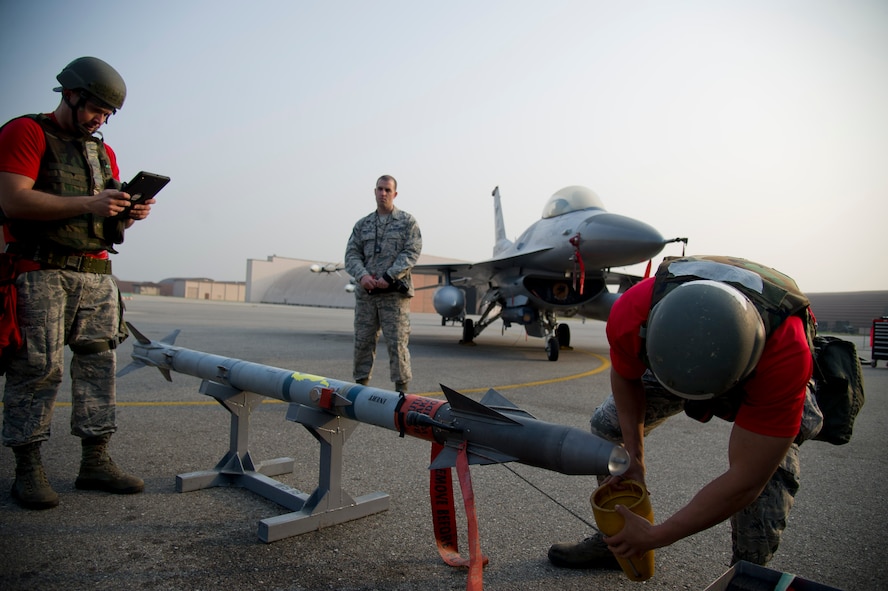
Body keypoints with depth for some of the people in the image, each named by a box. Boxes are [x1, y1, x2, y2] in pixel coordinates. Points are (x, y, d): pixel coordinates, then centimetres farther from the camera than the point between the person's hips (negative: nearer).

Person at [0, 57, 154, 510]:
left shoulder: (103, 152, 20)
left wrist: (127, 214, -1)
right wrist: (87, 204, -20)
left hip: (96, 274, 6)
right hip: (42, 273, -6)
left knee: (99, 363, 4)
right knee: (38, 368, -5)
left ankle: (96, 462, 10)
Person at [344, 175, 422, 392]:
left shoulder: (407, 222, 4)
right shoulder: (362, 224, 16)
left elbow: (411, 253, -6)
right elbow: (352, 254, 9)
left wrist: (389, 277, -16)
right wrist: (362, 275, -12)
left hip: (395, 293, -4)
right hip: (365, 293, 4)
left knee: (397, 343, -4)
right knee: (362, 341, 8)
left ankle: (402, 390, 5)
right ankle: (361, 385, 20)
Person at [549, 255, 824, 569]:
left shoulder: (786, 354, -45)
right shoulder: (631, 313, -39)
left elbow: (744, 481, -38)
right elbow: (625, 376, -12)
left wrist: (655, 536, -31)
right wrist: (634, 457, -11)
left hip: (764, 377, -2)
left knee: (768, 470, -26)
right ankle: (616, 537, 18)